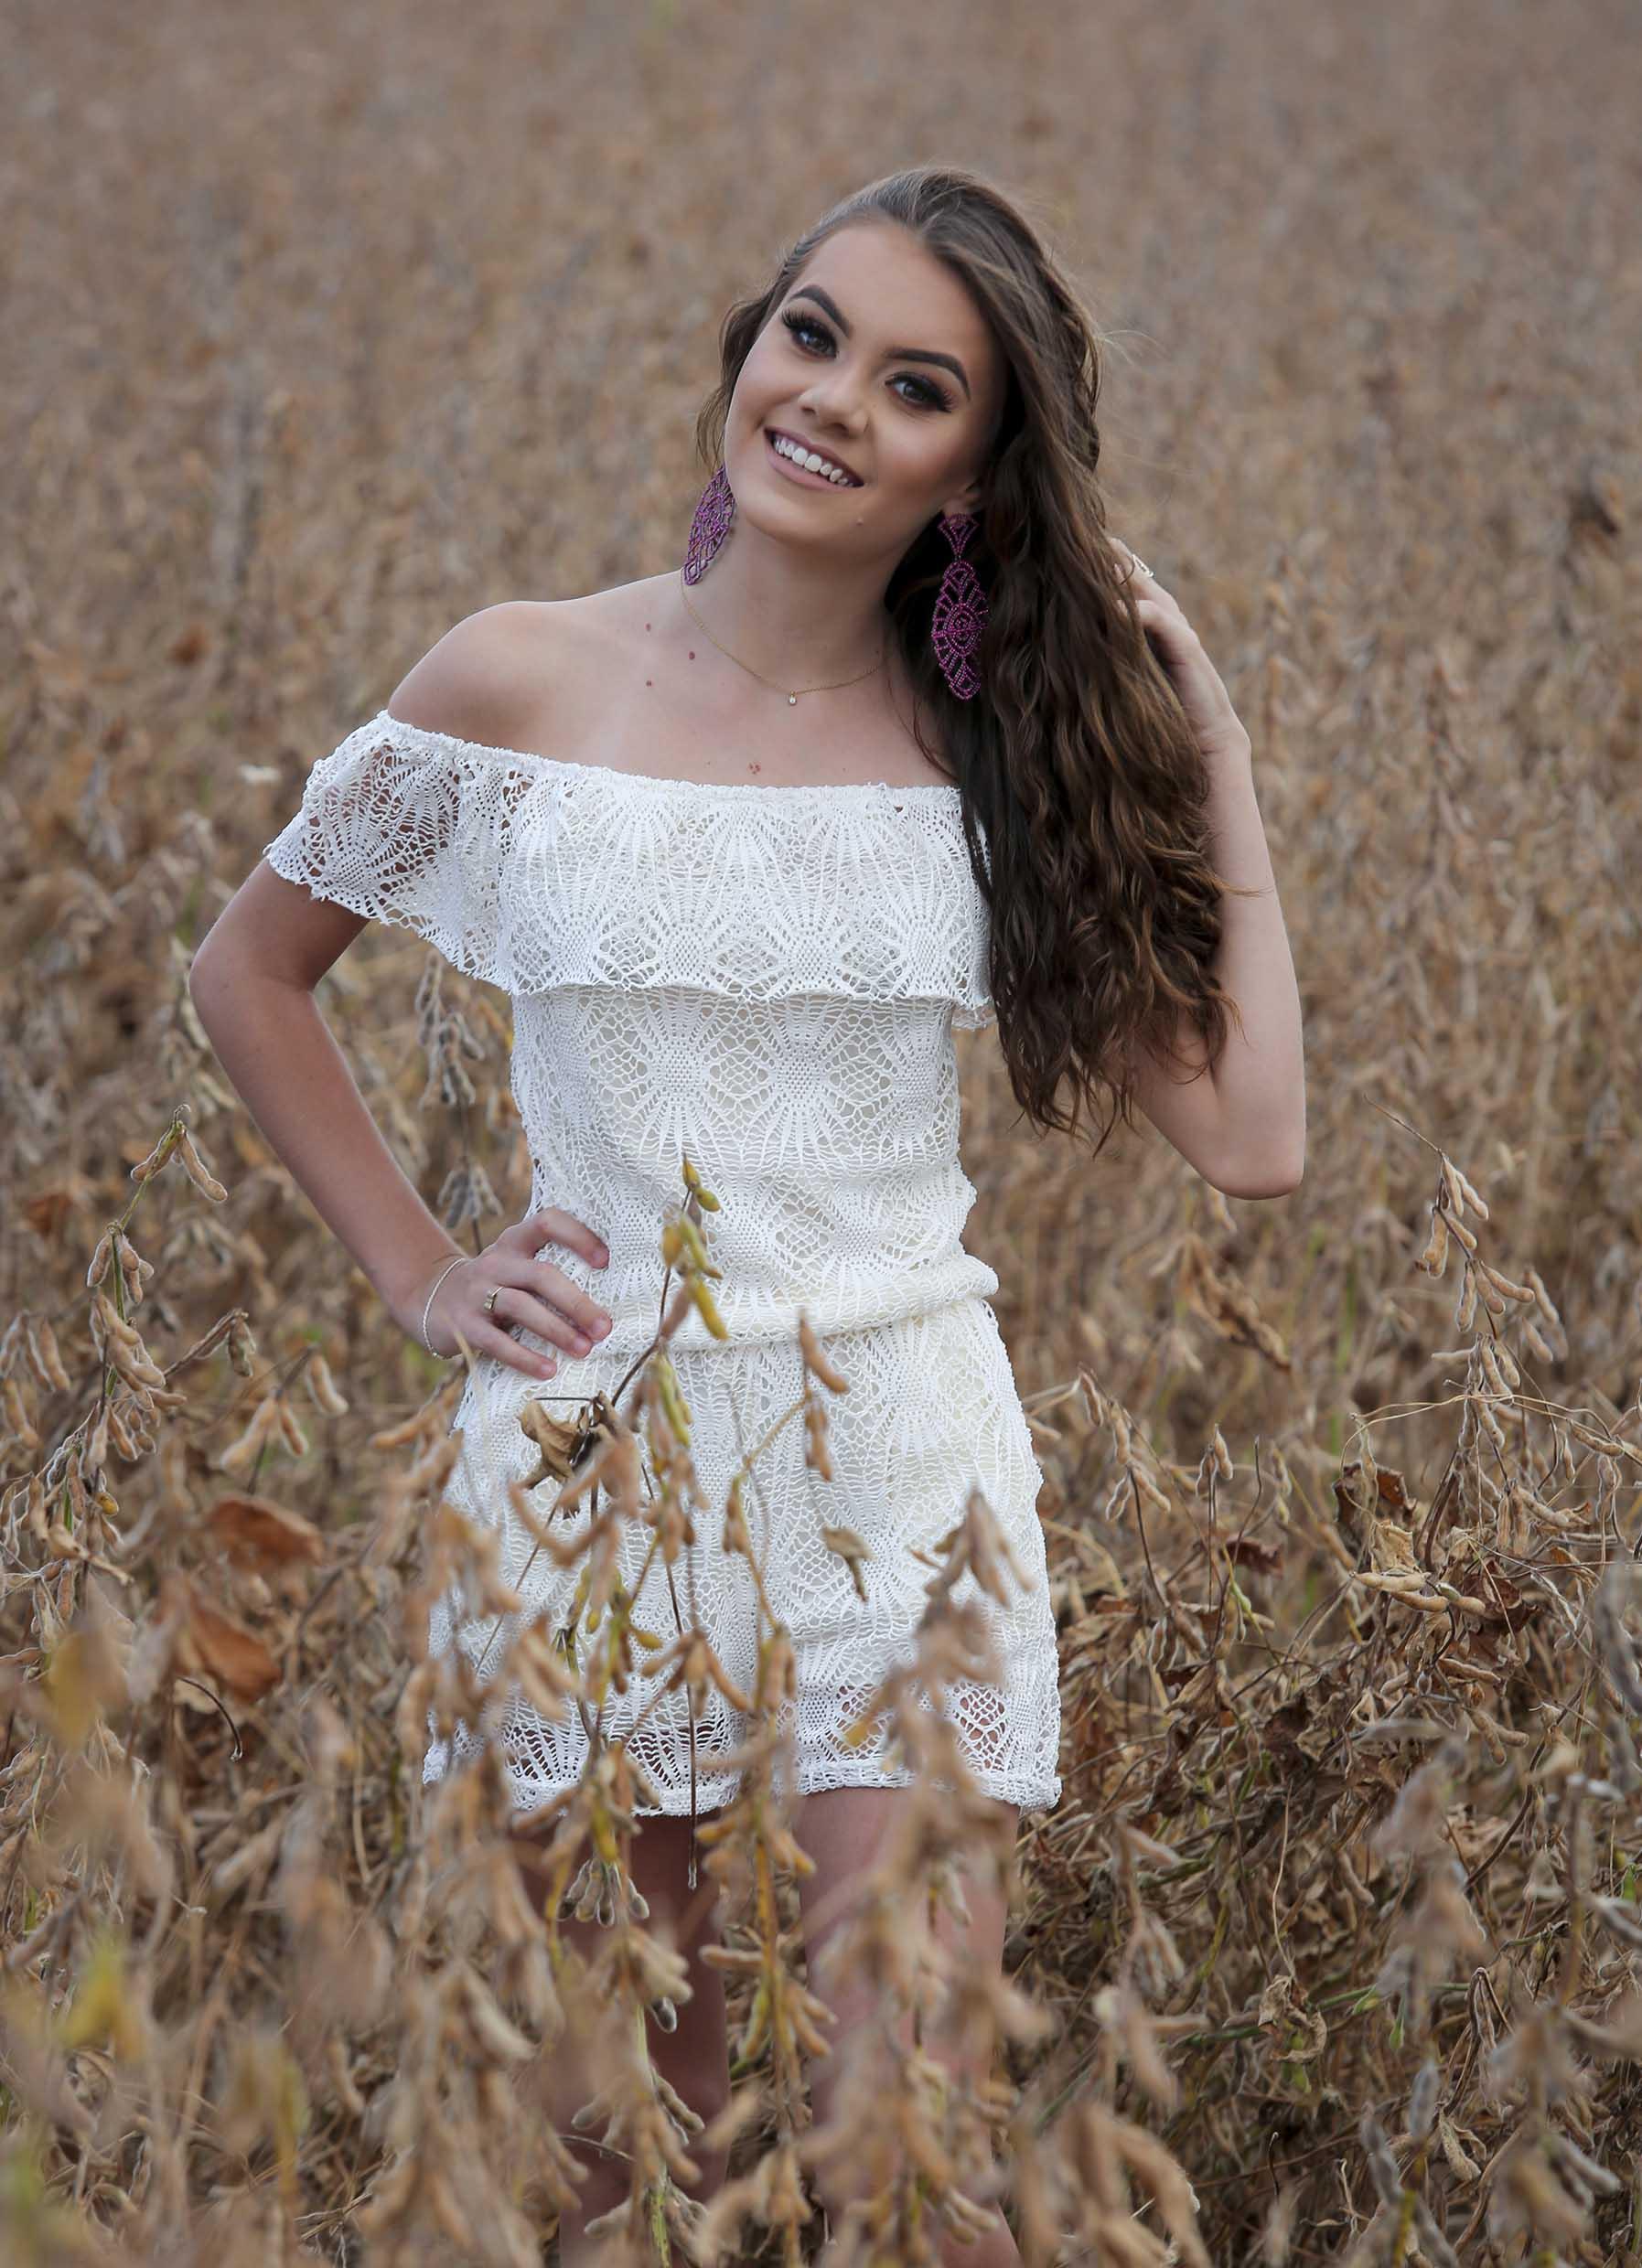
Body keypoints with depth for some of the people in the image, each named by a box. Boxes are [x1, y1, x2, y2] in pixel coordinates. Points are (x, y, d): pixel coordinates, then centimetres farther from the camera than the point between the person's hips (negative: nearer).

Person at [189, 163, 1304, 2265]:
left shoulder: (1000, 745, 2)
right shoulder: (519, 688, -2)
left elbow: (1248, 1136, -4)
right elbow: (245, 975, 12)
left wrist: (1204, 742, -2)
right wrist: (417, 1272, 4)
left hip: (901, 1476, 0)